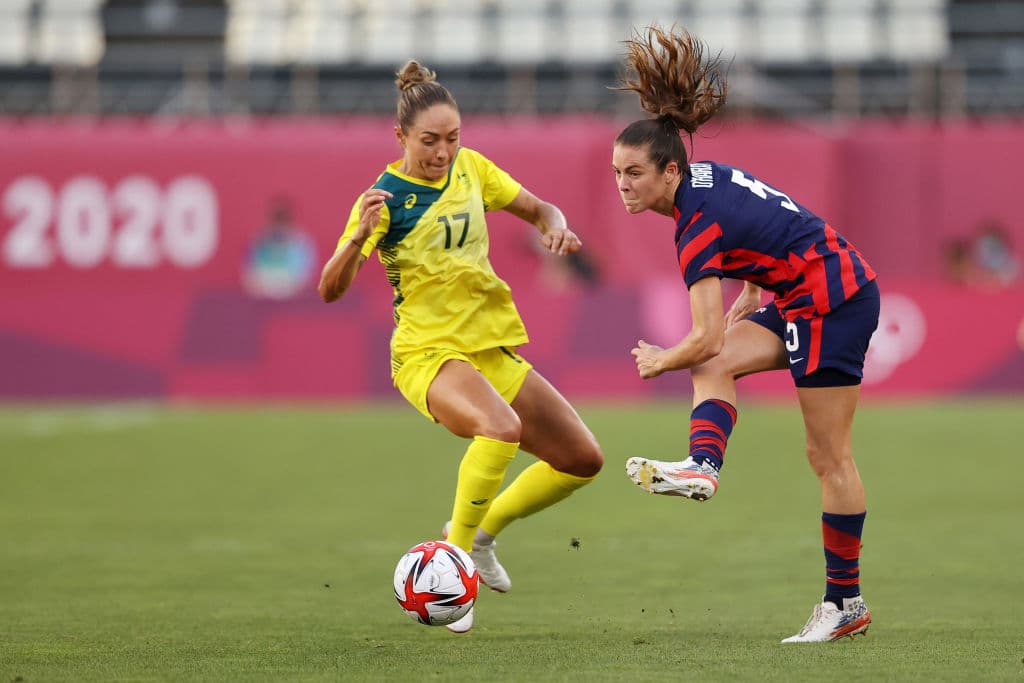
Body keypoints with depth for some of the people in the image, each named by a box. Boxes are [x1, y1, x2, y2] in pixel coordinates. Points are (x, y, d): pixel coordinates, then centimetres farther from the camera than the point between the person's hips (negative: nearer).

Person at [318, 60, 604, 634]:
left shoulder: (471, 168, 5)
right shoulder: (385, 198, -12)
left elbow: (537, 209, 18)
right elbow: (331, 289, -19)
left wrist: (555, 224, -6)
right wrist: (360, 236, -37)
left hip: (496, 350, 7)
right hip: (429, 354, -7)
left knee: (583, 460, 5)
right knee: (501, 426, -37)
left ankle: (482, 530, 24)